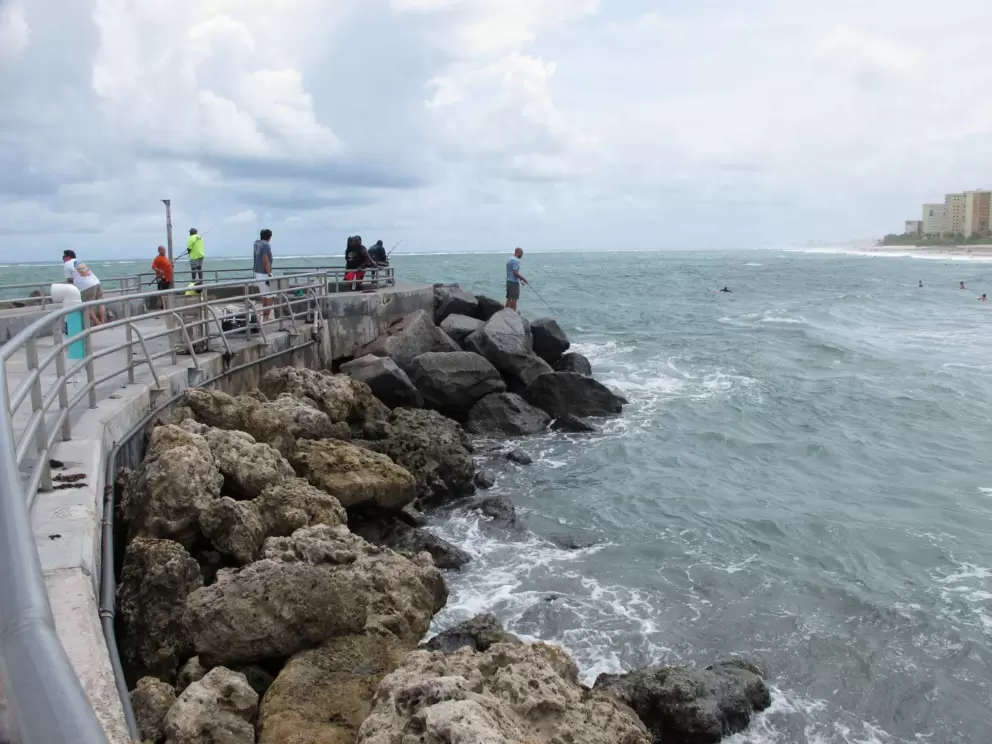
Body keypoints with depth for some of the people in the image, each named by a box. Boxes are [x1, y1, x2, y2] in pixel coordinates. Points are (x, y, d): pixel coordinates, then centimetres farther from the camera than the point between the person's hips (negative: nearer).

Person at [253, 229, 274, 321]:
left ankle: (264, 316, 22)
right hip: (264, 274, -9)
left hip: (258, 273, 9)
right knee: (270, 297, -4)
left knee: (264, 296, 17)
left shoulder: (256, 243, 8)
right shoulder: (266, 245, -16)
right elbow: (265, 260, -21)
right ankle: (266, 317, -6)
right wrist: (269, 274, -19)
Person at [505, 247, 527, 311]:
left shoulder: (510, 259, 14)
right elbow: (515, 273, -22)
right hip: (514, 282, -9)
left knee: (509, 298, 12)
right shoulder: (516, 260, -16)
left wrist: (520, 277, 19)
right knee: (514, 299, -4)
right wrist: (523, 279, -11)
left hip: (509, 281, 9)